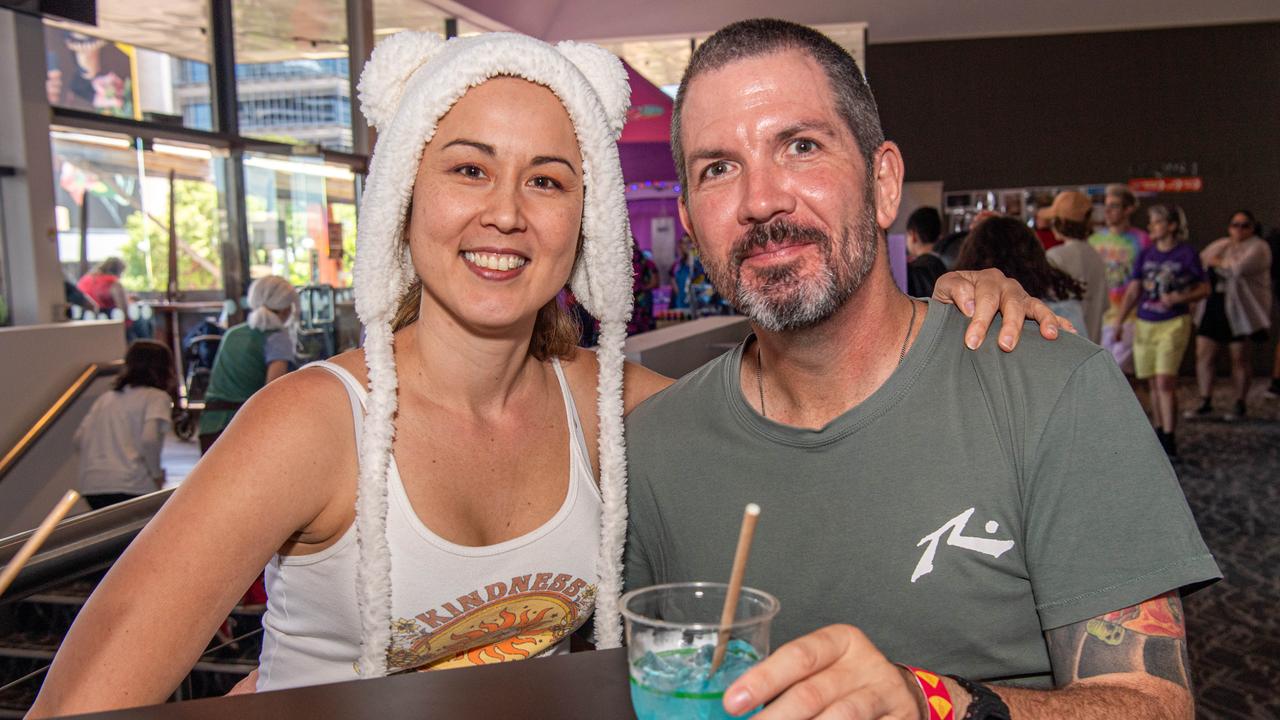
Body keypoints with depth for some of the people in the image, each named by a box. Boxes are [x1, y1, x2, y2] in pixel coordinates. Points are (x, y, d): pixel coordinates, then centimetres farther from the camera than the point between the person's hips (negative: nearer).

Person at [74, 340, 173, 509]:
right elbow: (149, 439, -14)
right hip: (131, 486, -6)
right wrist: (157, 474, -2)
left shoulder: (105, 398, 22)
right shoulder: (157, 396, 3)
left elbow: (79, 439, 14)